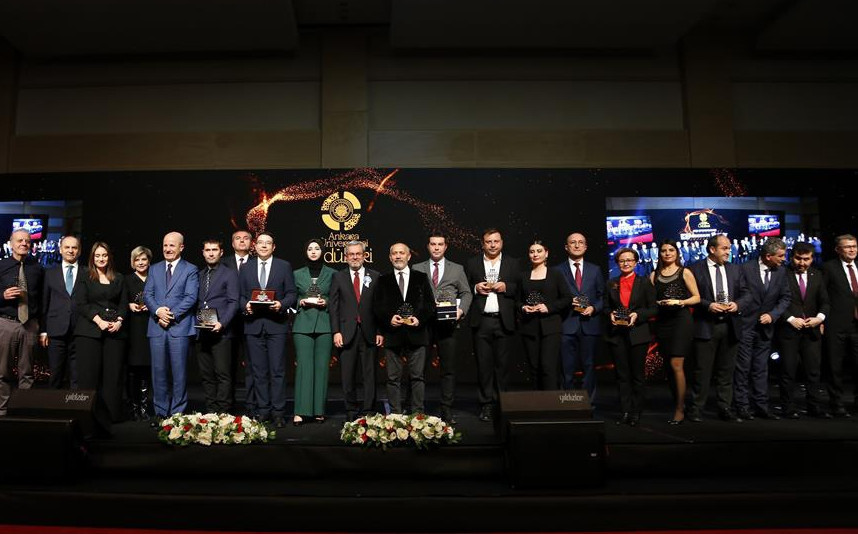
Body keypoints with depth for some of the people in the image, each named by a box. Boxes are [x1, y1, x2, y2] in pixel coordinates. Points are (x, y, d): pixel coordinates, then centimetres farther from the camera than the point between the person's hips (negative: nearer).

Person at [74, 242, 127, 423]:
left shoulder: (118, 279, 15)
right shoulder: (85, 277, 7)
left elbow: (124, 304, 12)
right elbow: (81, 304, -1)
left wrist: (118, 321, -5)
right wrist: (99, 321, -11)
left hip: (115, 331, 2)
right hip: (89, 330, -2)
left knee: (114, 373, -2)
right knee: (89, 373, -5)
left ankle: (112, 414, 3)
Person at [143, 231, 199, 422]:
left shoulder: (190, 270, 4)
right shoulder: (154, 269, 17)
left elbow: (191, 297, -5)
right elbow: (147, 294, 8)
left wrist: (172, 315, -14)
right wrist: (158, 311, -11)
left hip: (179, 327, -3)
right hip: (157, 327, 4)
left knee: (179, 372, -1)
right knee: (158, 371, 6)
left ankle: (178, 413, 6)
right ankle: (161, 412, 14)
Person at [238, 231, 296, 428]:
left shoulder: (284, 266, 6)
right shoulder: (246, 268, 13)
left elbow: (291, 293, 3)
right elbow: (241, 295, 13)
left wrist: (282, 304, -15)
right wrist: (245, 305, -7)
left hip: (276, 324, -2)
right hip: (253, 324, 3)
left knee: (277, 370, -3)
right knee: (258, 371, 6)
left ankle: (278, 413, 3)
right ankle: (263, 411, 15)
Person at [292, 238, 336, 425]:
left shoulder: (332, 274, 8)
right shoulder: (297, 274, 12)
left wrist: (326, 302, -8)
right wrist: (300, 302, -5)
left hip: (324, 324, 0)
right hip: (303, 324, 0)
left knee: (322, 366, 0)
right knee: (303, 366, -7)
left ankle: (319, 411, 7)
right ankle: (300, 412, -6)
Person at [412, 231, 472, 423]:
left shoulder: (457, 269, 14)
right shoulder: (417, 269, 12)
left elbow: (466, 293, 11)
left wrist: (461, 309, -6)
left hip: (447, 323, 0)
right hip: (422, 322, 0)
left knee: (448, 369, 1)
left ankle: (447, 411, 10)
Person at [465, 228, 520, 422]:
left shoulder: (513, 264, 12)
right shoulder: (472, 264, 12)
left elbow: (521, 289, 6)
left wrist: (506, 287, -11)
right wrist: (476, 288, -9)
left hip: (504, 321, 0)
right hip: (481, 321, 0)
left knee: (502, 364, 2)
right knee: (484, 364, 2)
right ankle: (486, 405, 8)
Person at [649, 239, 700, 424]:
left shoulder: (684, 272, 3)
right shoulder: (654, 275, 12)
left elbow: (697, 297, 2)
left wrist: (679, 302, -13)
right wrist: (658, 303, -9)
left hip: (681, 320, -4)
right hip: (662, 322, 4)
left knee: (676, 365, -11)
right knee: (670, 366, 9)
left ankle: (679, 410, -4)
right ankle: (679, 402, 21)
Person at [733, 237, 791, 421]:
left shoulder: (781, 272, 4)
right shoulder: (746, 269, -11)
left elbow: (785, 297, 7)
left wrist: (772, 315, -6)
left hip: (765, 326, 5)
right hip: (745, 325, -4)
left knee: (761, 369, 10)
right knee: (743, 367, -1)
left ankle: (761, 406, 16)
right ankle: (742, 406, 6)